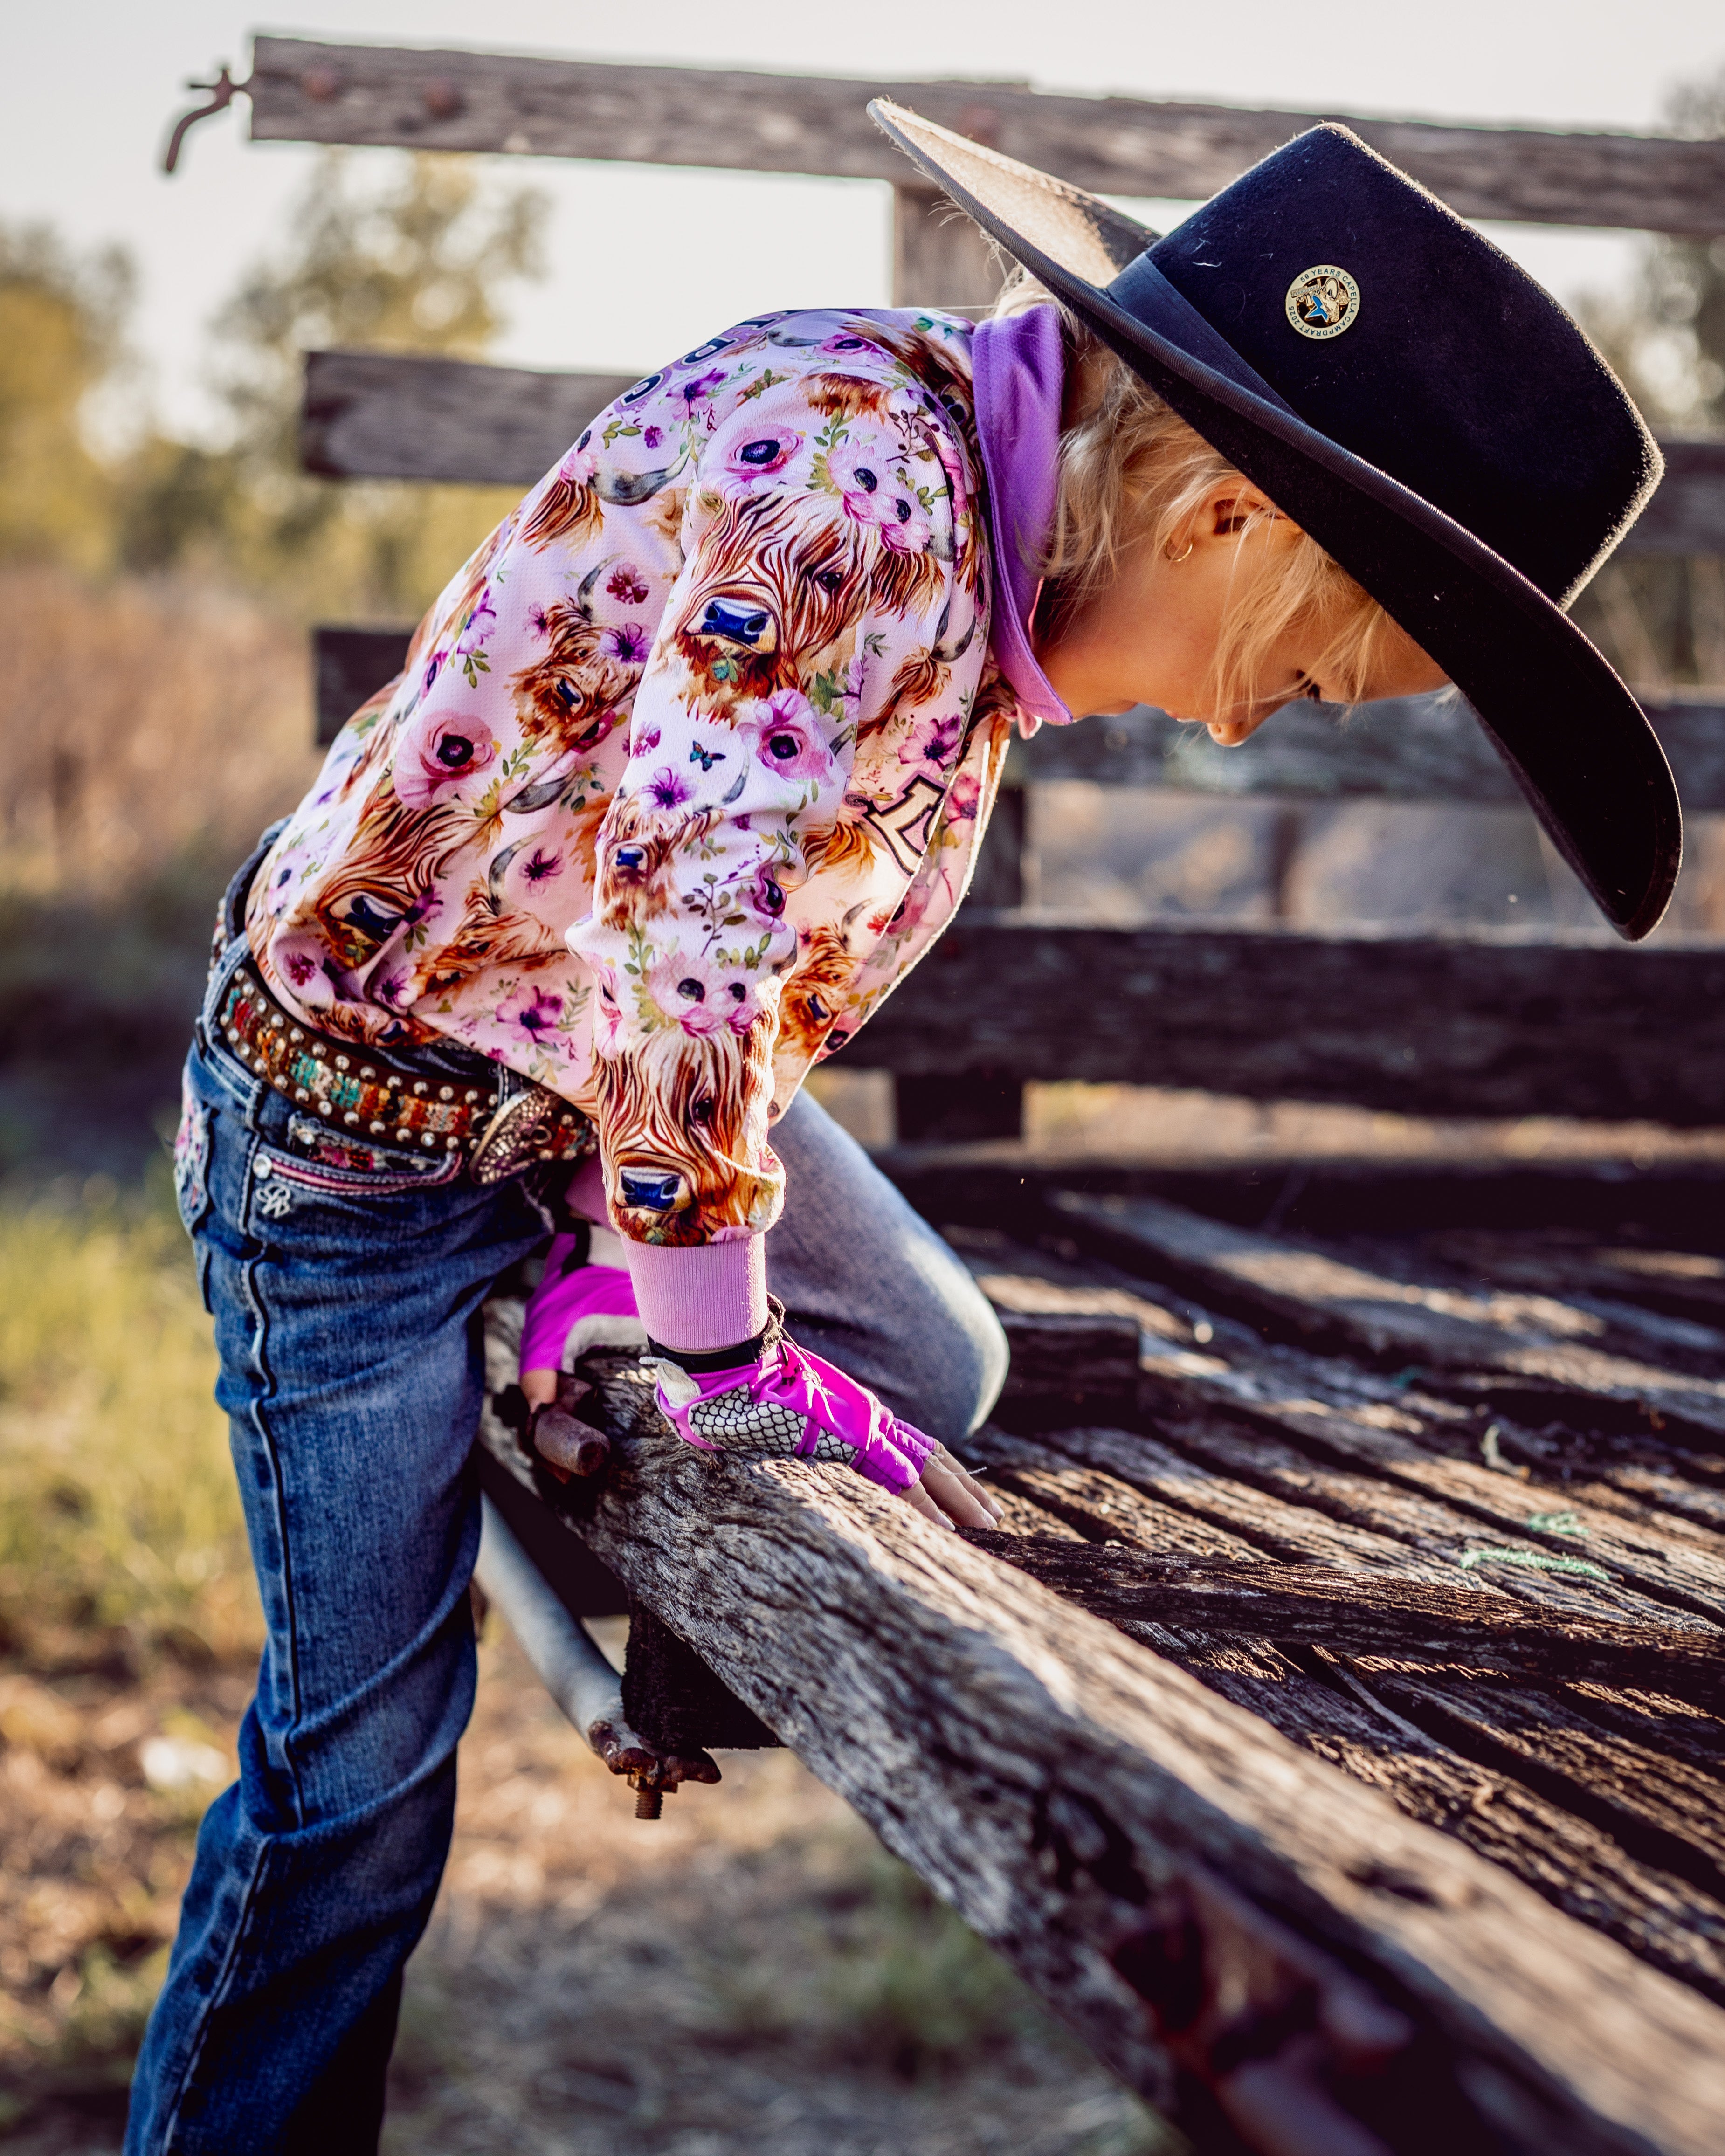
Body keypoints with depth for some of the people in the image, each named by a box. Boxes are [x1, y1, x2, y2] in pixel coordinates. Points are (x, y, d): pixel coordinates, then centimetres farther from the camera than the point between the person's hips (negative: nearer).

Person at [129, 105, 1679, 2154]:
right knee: (363, 1770, -2)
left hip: (617, 1086, 8)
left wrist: (634, 1240, 4)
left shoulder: (992, 520, -2)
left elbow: (775, 927, 5)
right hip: (373, 1121, -8)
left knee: (934, 1374, 16)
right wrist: (726, 1351, -22)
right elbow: (680, 950, -35)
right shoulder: (851, 471, -32)